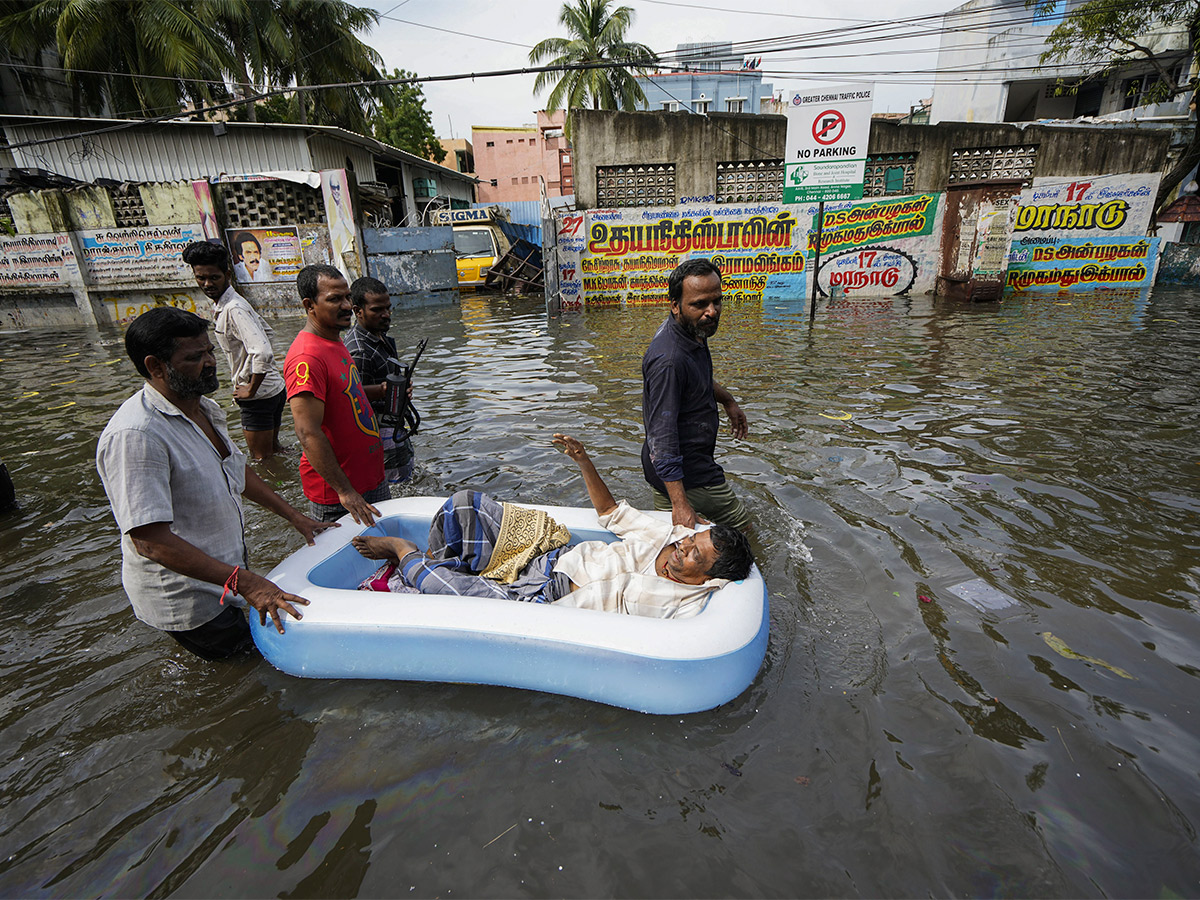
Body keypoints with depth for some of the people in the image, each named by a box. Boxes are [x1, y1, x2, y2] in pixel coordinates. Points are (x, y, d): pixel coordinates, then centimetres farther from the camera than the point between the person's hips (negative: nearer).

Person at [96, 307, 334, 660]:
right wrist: (243, 582, -33)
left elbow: (238, 473, 16)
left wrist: (295, 516, 12)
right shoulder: (134, 435, -28)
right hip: (186, 601, -8)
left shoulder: (205, 409, 2)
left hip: (225, 575, 8)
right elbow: (150, 540, -31)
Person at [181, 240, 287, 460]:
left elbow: (263, 353, -33)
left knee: (262, 459, 2)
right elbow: (265, 330, 25)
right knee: (273, 449, 23)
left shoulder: (233, 309, -22)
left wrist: (251, 390, -21)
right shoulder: (223, 304, 10)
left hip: (259, 396, -10)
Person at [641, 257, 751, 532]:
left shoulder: (693, 331, 1)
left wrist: (728, 400, 28)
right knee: (740, 530, 8)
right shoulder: (668, 360, -32)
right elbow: (662, 437, -32)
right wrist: (679, 503, -32)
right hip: (686, 475, -9)